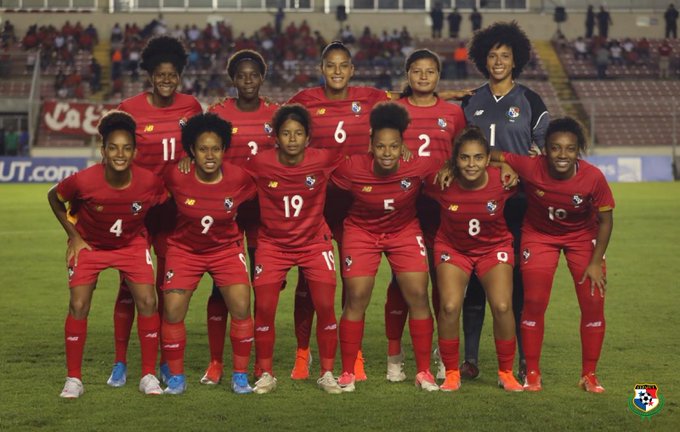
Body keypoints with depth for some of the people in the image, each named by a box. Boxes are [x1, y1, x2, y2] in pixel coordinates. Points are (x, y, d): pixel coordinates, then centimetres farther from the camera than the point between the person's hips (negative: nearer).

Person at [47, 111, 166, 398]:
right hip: (89, 244, -1)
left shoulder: (149, 182, -26)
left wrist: (150, 236, -2)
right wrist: (74, 236, -8)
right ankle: (73, 379, 3)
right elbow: (54, 198, -8)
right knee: (78, 305, -11)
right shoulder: (83, 181, -30)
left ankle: (149, 376, 3)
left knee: (147, 301, -11)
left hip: (132, 244, 1)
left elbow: (162, 209, -3)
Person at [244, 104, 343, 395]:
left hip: (314, 243, 0)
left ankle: (327, 373, 9)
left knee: (325, 306, -7)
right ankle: (265, 374, 10)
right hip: (272, 244, 0)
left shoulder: (323, 160, -13)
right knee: (264, 307, -7)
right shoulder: (260, 164, -14)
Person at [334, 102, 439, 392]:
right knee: (356, 298, -6)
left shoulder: (418, 166, -24)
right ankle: (347, 373, 7)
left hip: (405, 230, 1)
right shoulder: (352, 168, -25)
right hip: (361, 231, -1)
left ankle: (424, 372, 7)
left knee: (418, 295, -6)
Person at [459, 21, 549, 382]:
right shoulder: (470, 102, 11)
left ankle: (525, 360, 4)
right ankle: (470, 358, 9)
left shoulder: (529, 102, 4)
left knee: (519, 279, -3)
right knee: (472, 279, 2)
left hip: (518, 204, -2)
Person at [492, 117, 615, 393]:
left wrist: (595, 262, -16)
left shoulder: (593, 177, -28)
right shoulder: (530, 167, -30)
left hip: (582, 237, 1)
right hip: (539, 234, 0)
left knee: (593, 304, -4)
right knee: (534, 303, -6)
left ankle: (589, 375, 13)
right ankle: (532, 374, 10)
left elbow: (605, 220, -15)